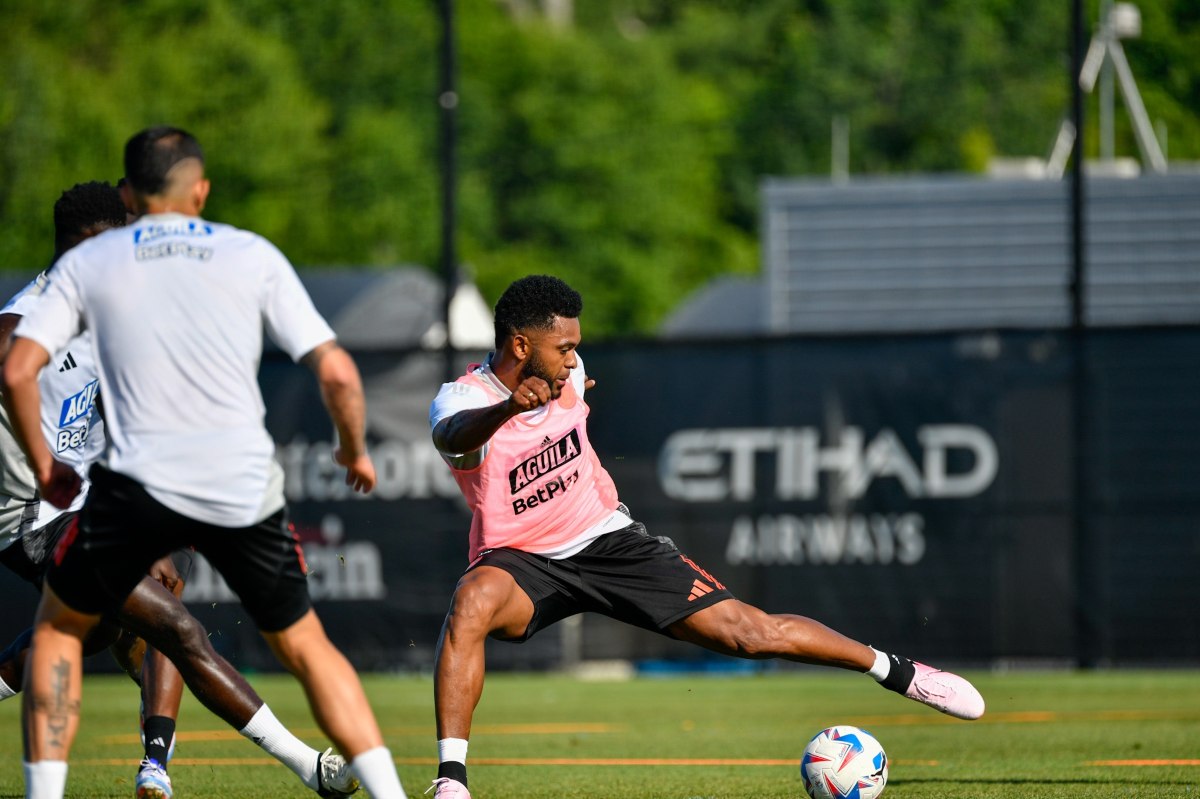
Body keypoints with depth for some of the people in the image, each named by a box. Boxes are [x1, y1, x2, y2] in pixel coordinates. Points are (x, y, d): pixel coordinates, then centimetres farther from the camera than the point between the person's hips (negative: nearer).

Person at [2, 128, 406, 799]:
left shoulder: (88, 262, 10)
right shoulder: (253, 256, 9)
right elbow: (337, 373, 4)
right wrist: (356, 451, 22)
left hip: (139, 487, -1)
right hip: (246, 487, 1)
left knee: (58, 628, 20)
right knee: (304, 644, 17)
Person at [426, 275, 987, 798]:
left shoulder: (566, 373, -7)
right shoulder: (462, 399, -25)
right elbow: (455, 435, -52)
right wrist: (510, 406, -73)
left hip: (605, 539, 4)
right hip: (521, 561, -4)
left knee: (745, 631, -3)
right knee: (472, 603, -39)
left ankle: (898, 671, 16)